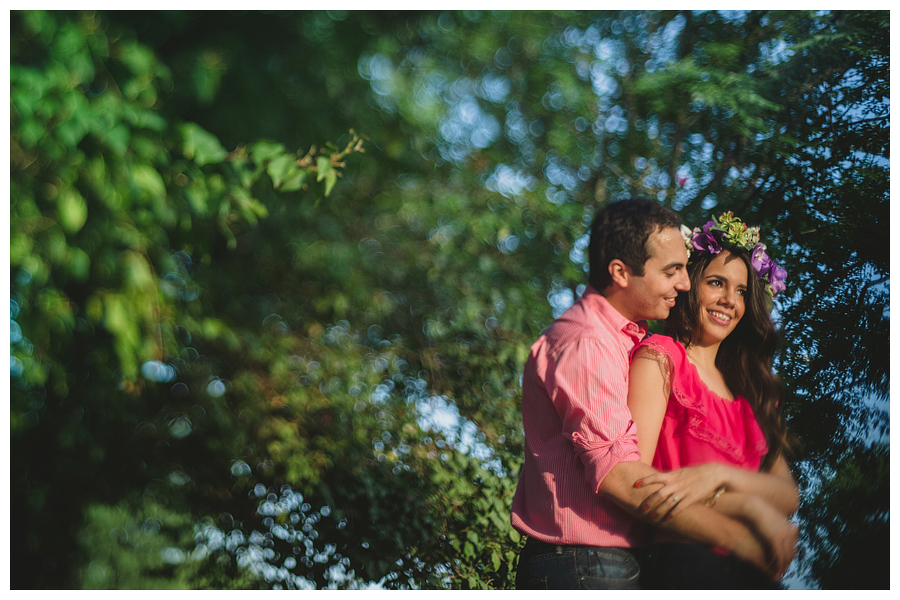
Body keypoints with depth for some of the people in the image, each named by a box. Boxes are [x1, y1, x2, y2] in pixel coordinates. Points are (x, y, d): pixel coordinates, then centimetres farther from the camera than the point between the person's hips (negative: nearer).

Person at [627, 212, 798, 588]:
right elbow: (630, 481, -9)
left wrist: (719, 476, -12)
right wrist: (748, 505, -11)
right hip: (682, 561, -4)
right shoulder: (659, 357, 1)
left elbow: (788, 497, 7)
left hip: (750, 569, 4)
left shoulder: (746, 387, 19)